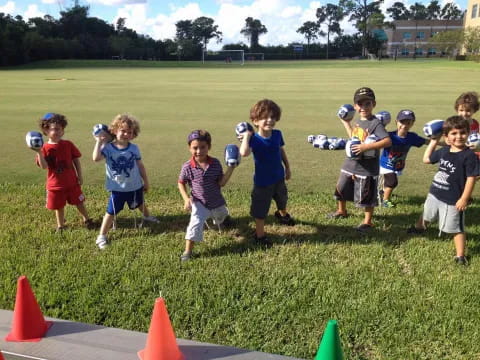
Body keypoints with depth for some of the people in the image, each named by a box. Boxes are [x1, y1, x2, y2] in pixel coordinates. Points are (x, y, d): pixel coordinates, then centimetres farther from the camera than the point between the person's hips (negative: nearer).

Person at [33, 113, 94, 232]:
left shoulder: (68, 144, -5)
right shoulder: (45, 148, -9)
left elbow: (76, 160, 1)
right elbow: (44, 166, -19)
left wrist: (80, 176, 0)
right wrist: (38, 152, -31)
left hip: (72, 182, 1)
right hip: (55, 184, -1)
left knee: (79, 202, 15)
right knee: (59, 206, 13)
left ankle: (87, 220, 35)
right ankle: (60, 225, 33)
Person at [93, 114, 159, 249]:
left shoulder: (134, 148, -7)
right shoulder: (108, 148, -16)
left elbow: (140, 166, 2)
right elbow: (96, 158, -35)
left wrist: (146, 182, 8)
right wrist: (99, 141, -29)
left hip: (135, 186, 4)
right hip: (118, 188, -4)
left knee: (140, 204, 30)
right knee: (111, 212, -1)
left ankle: (147, 216, 61)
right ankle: (101, 236, 12)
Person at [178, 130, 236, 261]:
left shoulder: (215, 163, -18)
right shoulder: (187, 167, -21)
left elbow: (221, 183, -16)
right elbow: (181, 183, -6)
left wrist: (230, 169, -29)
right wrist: (186, 199, -19)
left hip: (217, 201, 3)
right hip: (199, 203, -3)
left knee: (221, 217, 32)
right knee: (195, 223, -23)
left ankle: (222, 220, 72)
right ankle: (188, 251, -10)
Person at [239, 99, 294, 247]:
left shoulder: (277, 134, -11)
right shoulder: (254, 139, -26)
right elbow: (244, 153, -47)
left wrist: (287, 168, 14)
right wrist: (247, 135, -38)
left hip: (279, 177, 6)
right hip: (262, 181, -6)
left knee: (282, 199, 32)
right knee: (260, 209, 6)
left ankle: (282, 214, 65)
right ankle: (260, 235, 27)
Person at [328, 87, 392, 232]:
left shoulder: (375, 123, -17)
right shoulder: (356, 122, 7)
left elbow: (388, 141, -28)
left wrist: (366, 147, -33)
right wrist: (346, 123, 23)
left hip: (367, 168, -8)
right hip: (350, 164, 8)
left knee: (366, 196, 5)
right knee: (341, 188, 21)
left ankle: (368, 222, 24)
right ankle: (341, 211, 45)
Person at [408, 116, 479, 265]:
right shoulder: (444, 150, -1)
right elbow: (426, 159, 14)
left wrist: (464, 199, -19)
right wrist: (433, 141, 8)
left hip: (453, 199, -6)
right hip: (435, 193, 6)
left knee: (456, 228, 4)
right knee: (426, 215, 30)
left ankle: (460, 256, 14)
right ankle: (418, 228, 58)